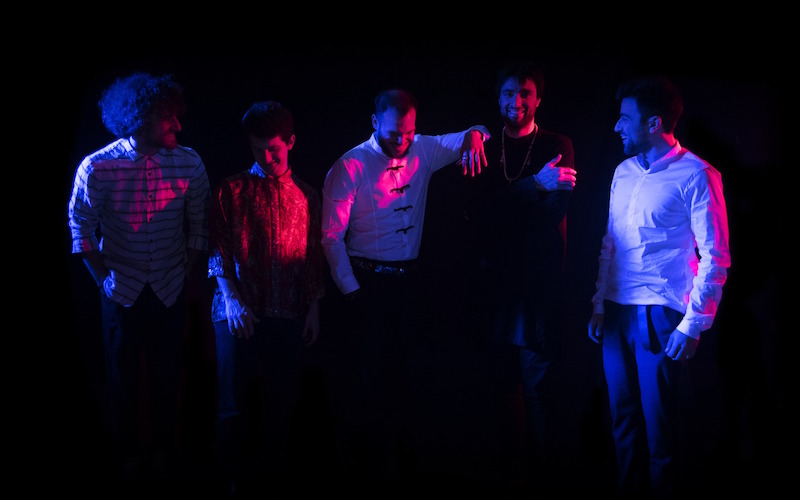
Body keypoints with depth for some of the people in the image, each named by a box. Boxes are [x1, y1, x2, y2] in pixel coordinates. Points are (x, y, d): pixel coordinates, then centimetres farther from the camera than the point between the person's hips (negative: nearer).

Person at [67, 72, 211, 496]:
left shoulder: (189, 163, -12)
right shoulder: (97, 167, -16)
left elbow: (199, 225, 1)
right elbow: (81, 227, -3)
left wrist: (186, 275, 1)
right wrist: (103, 279, -3)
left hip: (170, 291, 1)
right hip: (122, 291, -1)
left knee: (166, 375, 11)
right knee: (123, 377, 11)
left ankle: (163, 452, 30)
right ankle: (129, 456, 29)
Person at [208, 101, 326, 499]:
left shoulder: (306, 196, 11)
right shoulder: (233, 190, 5)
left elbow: (315, 256, 12)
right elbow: (219, 248, 0)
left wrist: (314, 308, 6)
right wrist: (231, 298, -11)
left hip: (289, 314, 2)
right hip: (239, 313, -2)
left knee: (280, 400, 6)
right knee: (235, 398, 2)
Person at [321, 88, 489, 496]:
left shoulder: (422, 152, 4)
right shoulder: (351, 167, -9)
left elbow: (472, 135, 15)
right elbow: (332, 236, -10)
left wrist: (473, 137, -11)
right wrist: (350, 291, -12)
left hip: (408, 280, 5)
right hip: (366, 283, -5)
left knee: (410, 374, 10)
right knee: (363, 379, 1)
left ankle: (400, 466, 23)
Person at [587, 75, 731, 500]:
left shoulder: (696, 175, -7)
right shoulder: (623, 172, 12)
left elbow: (715, 257, -8)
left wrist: (693, 324, -12)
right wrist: (599, 305, 15)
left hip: (662, 318, -6)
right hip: (617, 315, 6)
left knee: (660, 430, 1)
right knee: (624, 423, 13)